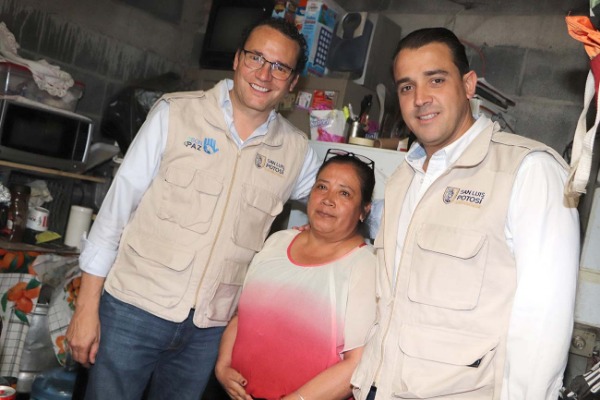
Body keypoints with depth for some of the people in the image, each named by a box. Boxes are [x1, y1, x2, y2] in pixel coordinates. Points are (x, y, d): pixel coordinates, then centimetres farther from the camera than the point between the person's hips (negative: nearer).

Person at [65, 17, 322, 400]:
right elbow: (118, 204, -4)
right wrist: (87, 307, -5)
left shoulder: (297, 150, 1)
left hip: (210, 329, 3)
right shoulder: (175, 114, -6)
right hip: (134, 309, -2)